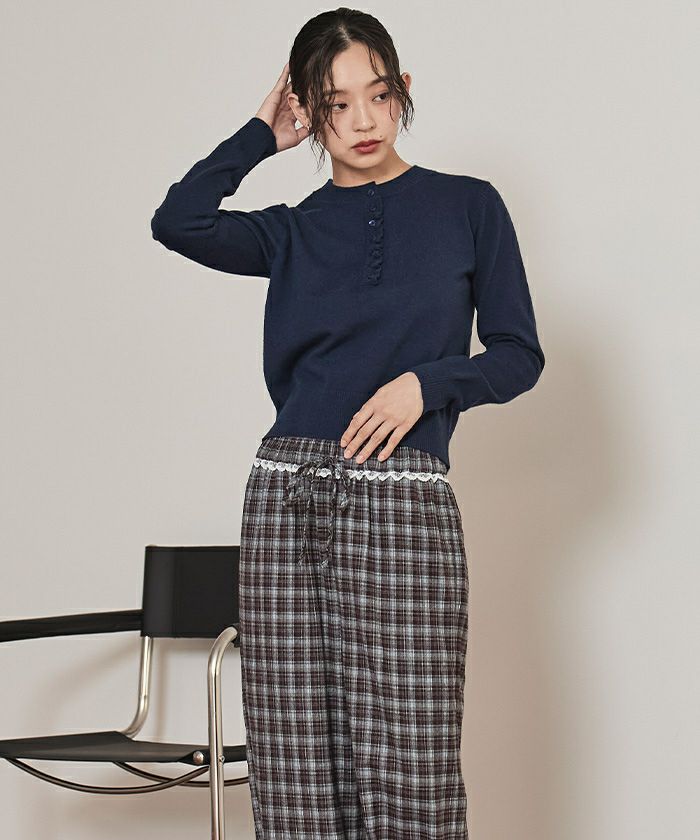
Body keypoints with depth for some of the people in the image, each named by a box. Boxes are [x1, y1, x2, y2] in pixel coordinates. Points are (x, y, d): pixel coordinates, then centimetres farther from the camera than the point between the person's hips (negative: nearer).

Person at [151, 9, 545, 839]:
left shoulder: (468, 207, 9)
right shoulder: (291, 232, 12)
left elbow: (518, 355, 8)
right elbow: (179, 220, -7)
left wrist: (425, 382, -10)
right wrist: (262, 135, 6)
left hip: (402, 505, -2)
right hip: (287, 498, 2)